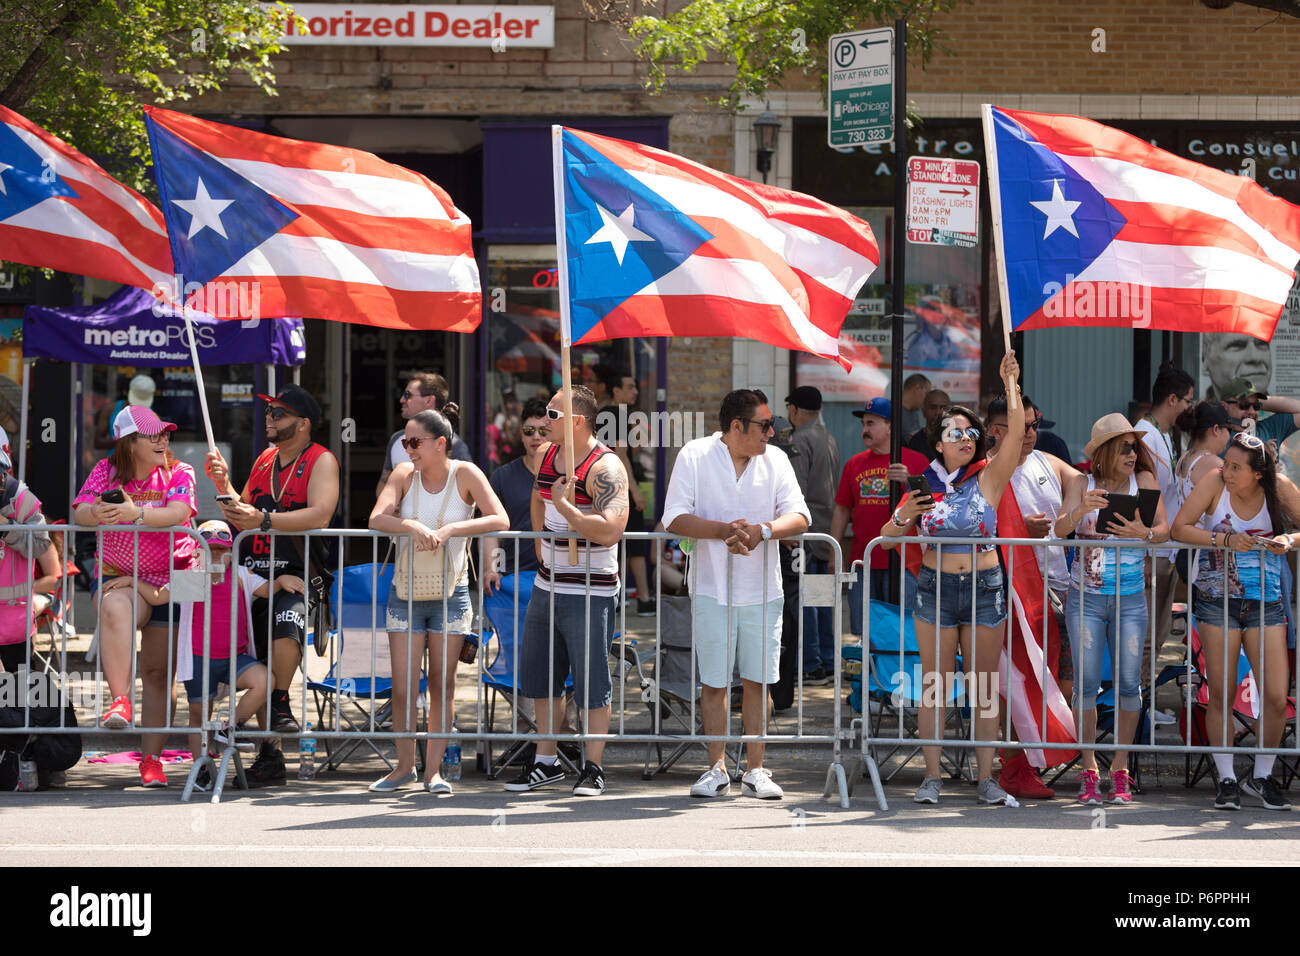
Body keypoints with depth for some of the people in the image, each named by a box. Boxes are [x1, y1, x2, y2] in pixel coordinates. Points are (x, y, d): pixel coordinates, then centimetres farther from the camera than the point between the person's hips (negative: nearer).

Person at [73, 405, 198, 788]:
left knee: (159, 673, 1)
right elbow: (80, 512, -11)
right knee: (114, 607, -38)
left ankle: (151, 757, 7)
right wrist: (97, 513, -37)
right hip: (117, 576, -1)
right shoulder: (106, 471, 2)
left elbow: (177, 513, -23)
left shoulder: (178, 473, -3)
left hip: (169, 583, 1)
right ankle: (120, 700, -41)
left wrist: (136, 514, -43)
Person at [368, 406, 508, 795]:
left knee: (443, 685, 4)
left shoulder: (464, 474, -9)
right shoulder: (404, 474, -4)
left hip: (450, 594, -1)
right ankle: (404, 766, 15)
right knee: (403, 688, -1)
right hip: (406, 594, 1)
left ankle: (433, 769, 12)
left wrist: (450, 529, -29)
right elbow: (376, 518, -16)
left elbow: (500, 520, -19)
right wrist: (412, 526, -34)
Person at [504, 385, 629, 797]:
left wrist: (564, 506, -20)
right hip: (546, 587, 8)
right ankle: (546, 763, 24)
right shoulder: (546, 455, 8)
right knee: (540, 675, 13)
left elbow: (609, 531, -27)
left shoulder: (605, 467, -16)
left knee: (592, 680, -2)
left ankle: (593, 768, 5)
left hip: (590, 591, -8)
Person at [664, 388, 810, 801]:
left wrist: (762, 530, -22)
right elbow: (675, 518, -10)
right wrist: (724, 530, -22)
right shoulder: (695, 456, -3)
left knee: (757, 681, 3)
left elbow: (799, 518, -3)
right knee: (713, 682, 2)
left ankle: (755, 771, 11)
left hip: (762, 592, 2)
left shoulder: (775, 460, 4)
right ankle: (717, 770, 11)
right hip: (712, 590, -2)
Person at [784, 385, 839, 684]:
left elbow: (796, 491, -18)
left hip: (806, 532, -9)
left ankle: (811, 666, -7)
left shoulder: (800, 441, -12)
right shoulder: (830, 440, 16)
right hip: (828, 530, 9)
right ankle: (828, 664, 13)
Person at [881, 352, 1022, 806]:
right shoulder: (924, 484, 4)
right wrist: (902, 516, -13)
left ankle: (986, 777, 6)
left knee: (984, 687, 3)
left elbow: (1015, 432, -13)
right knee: (934, 684, 1)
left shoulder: (988, 479, 2)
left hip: (985, 588, 0)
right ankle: (932, 776, 5)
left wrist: (1011, 384, -24)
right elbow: (886, 537, 8)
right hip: (935, 587, 0)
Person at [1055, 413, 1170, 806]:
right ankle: (1089, 771, 4)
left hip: (1130, 599, 0)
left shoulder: (1144, 480, 1)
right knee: (1086, 684, -3)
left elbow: (1164, 530, -7)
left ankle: (1120, 772, 6)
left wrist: (1143, 533, -29)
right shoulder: (1082, 483, 1)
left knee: (1128, 683, -2)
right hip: (1085, 599, 0)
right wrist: (1080, 511, -31)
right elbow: (1060, 529, -10)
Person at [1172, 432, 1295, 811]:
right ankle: (1226, 779, 14)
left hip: (1265, 604, 1)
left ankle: (1262, 776, 16)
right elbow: (1179, 528, -12)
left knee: (1276, 696, -3)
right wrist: (1225, 540, -22)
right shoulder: (1214, 483, -9)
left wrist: (1290, 541, -21)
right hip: (1217, 601, -1)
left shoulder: (1278, 490, -4)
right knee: (1220, 694, 2)